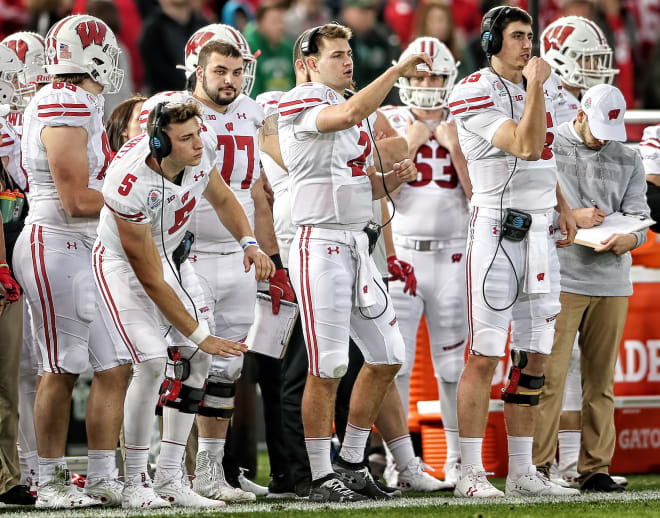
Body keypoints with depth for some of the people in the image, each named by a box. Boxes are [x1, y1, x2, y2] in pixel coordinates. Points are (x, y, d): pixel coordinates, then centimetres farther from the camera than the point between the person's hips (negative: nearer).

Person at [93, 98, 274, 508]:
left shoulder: (201, 150, -19)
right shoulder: (129, 186, -38)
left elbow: (221, 198, 7)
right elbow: (150, 281, -29)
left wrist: (250, 243, -11)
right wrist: (198, 335, -24)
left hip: (173, 254, 7)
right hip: (124, 262, -7)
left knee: (195, 361, 0)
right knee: (153, 363, -20)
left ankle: (170, 480, 7)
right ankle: (136, 485, -8)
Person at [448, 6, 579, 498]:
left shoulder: (543, 86, 14)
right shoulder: (476, 95, -11)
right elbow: (525, 147, -21)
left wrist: (563, 208, 17)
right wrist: (535, 88, -17)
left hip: (541, 231, 8)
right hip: (497, 229, -7)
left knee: (535, 355, 8)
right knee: (486, 355, -8)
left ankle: (522, 471, 13)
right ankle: (471, 473, -5)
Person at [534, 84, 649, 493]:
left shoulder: (628, 160, 12)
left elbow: (639, 217, 6)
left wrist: (626, 239, -17)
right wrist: (571, 218, -12)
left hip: (612, 283, 4)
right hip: (561, 279, -4)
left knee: (601, 381, 6)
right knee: (550, 376, -8)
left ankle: (596, 468, 11)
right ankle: (539, 466, -5)